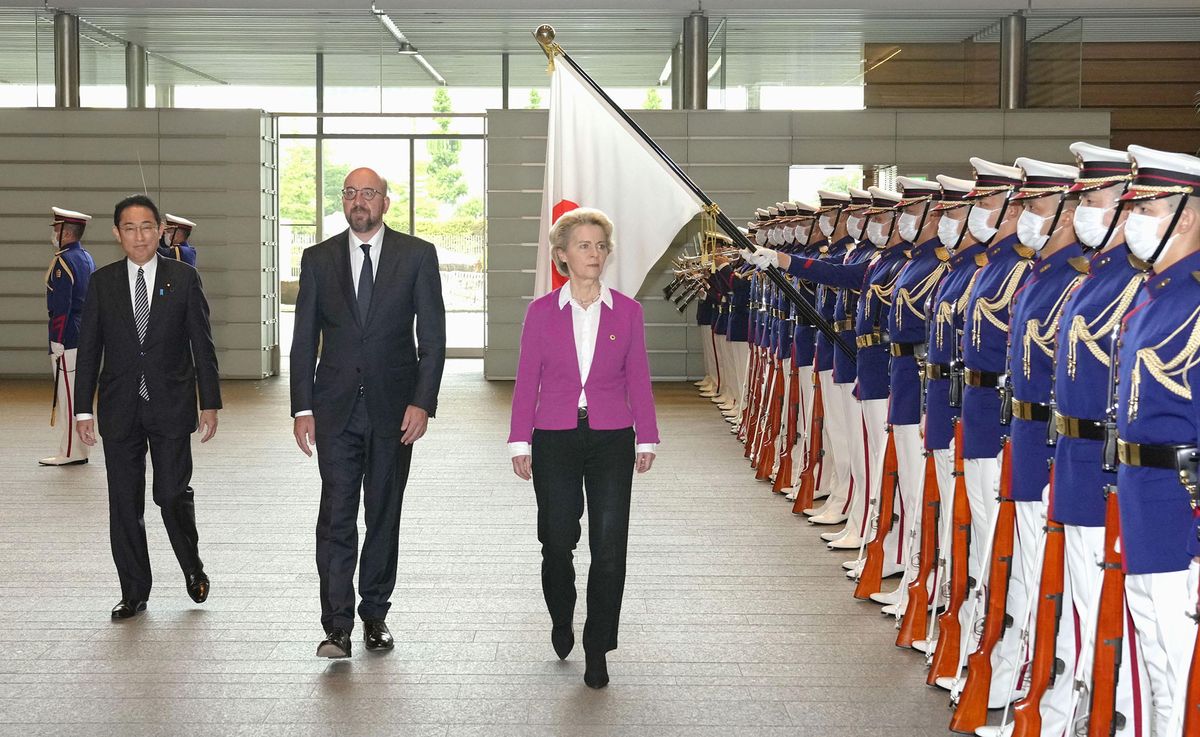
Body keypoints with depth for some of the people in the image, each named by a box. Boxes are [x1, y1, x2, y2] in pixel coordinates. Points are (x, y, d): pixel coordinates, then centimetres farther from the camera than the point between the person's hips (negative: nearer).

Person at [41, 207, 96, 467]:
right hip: (86, 335, 9)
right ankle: (79, 450, 18)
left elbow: (61, 307, -19)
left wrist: (56, 343, -18)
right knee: (79, 394, 13)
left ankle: (70, 453, -2)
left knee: (67, 394, -5)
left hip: (67, 338, -9)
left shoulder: (63, 261, -14)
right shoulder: (88, 258, 14)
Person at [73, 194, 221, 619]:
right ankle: (134, 592, 16)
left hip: (170, 407, -2)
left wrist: (210, 403, -1)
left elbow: (202, 345, 3)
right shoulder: (102, 282, 6)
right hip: (120, 409, 2)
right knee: (124, 504, 5)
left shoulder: (184, 279, 2)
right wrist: (83, 409, 1)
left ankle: (193, 567, 23)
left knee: (173, 495, -4)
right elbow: (89, 350, 6)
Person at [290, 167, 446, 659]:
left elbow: (432, 335, -1)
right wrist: (302, 408, -1)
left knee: (384, 514, 8)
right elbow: (304, 339, 6)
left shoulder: (417, 255, 1)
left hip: (394, 407, 0)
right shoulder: (318, 259, 6)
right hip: (336, 409, 1)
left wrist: (422, 402, -10)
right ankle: (337, 626, -5)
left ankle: (375, 614, 21)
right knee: (336, 516, -6)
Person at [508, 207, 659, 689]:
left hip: (611, 439, 0)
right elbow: (526, 381, 4)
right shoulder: (542, 312, 2)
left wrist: (646, 439, 6)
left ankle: (597, 650, 8)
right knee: (558, 541, 6)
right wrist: (520, 442, 1)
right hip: (555, 440, 0)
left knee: (609, 546, -4)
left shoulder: (626, 311, 3)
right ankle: (562, 619, 36)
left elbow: (638, 379, 7)